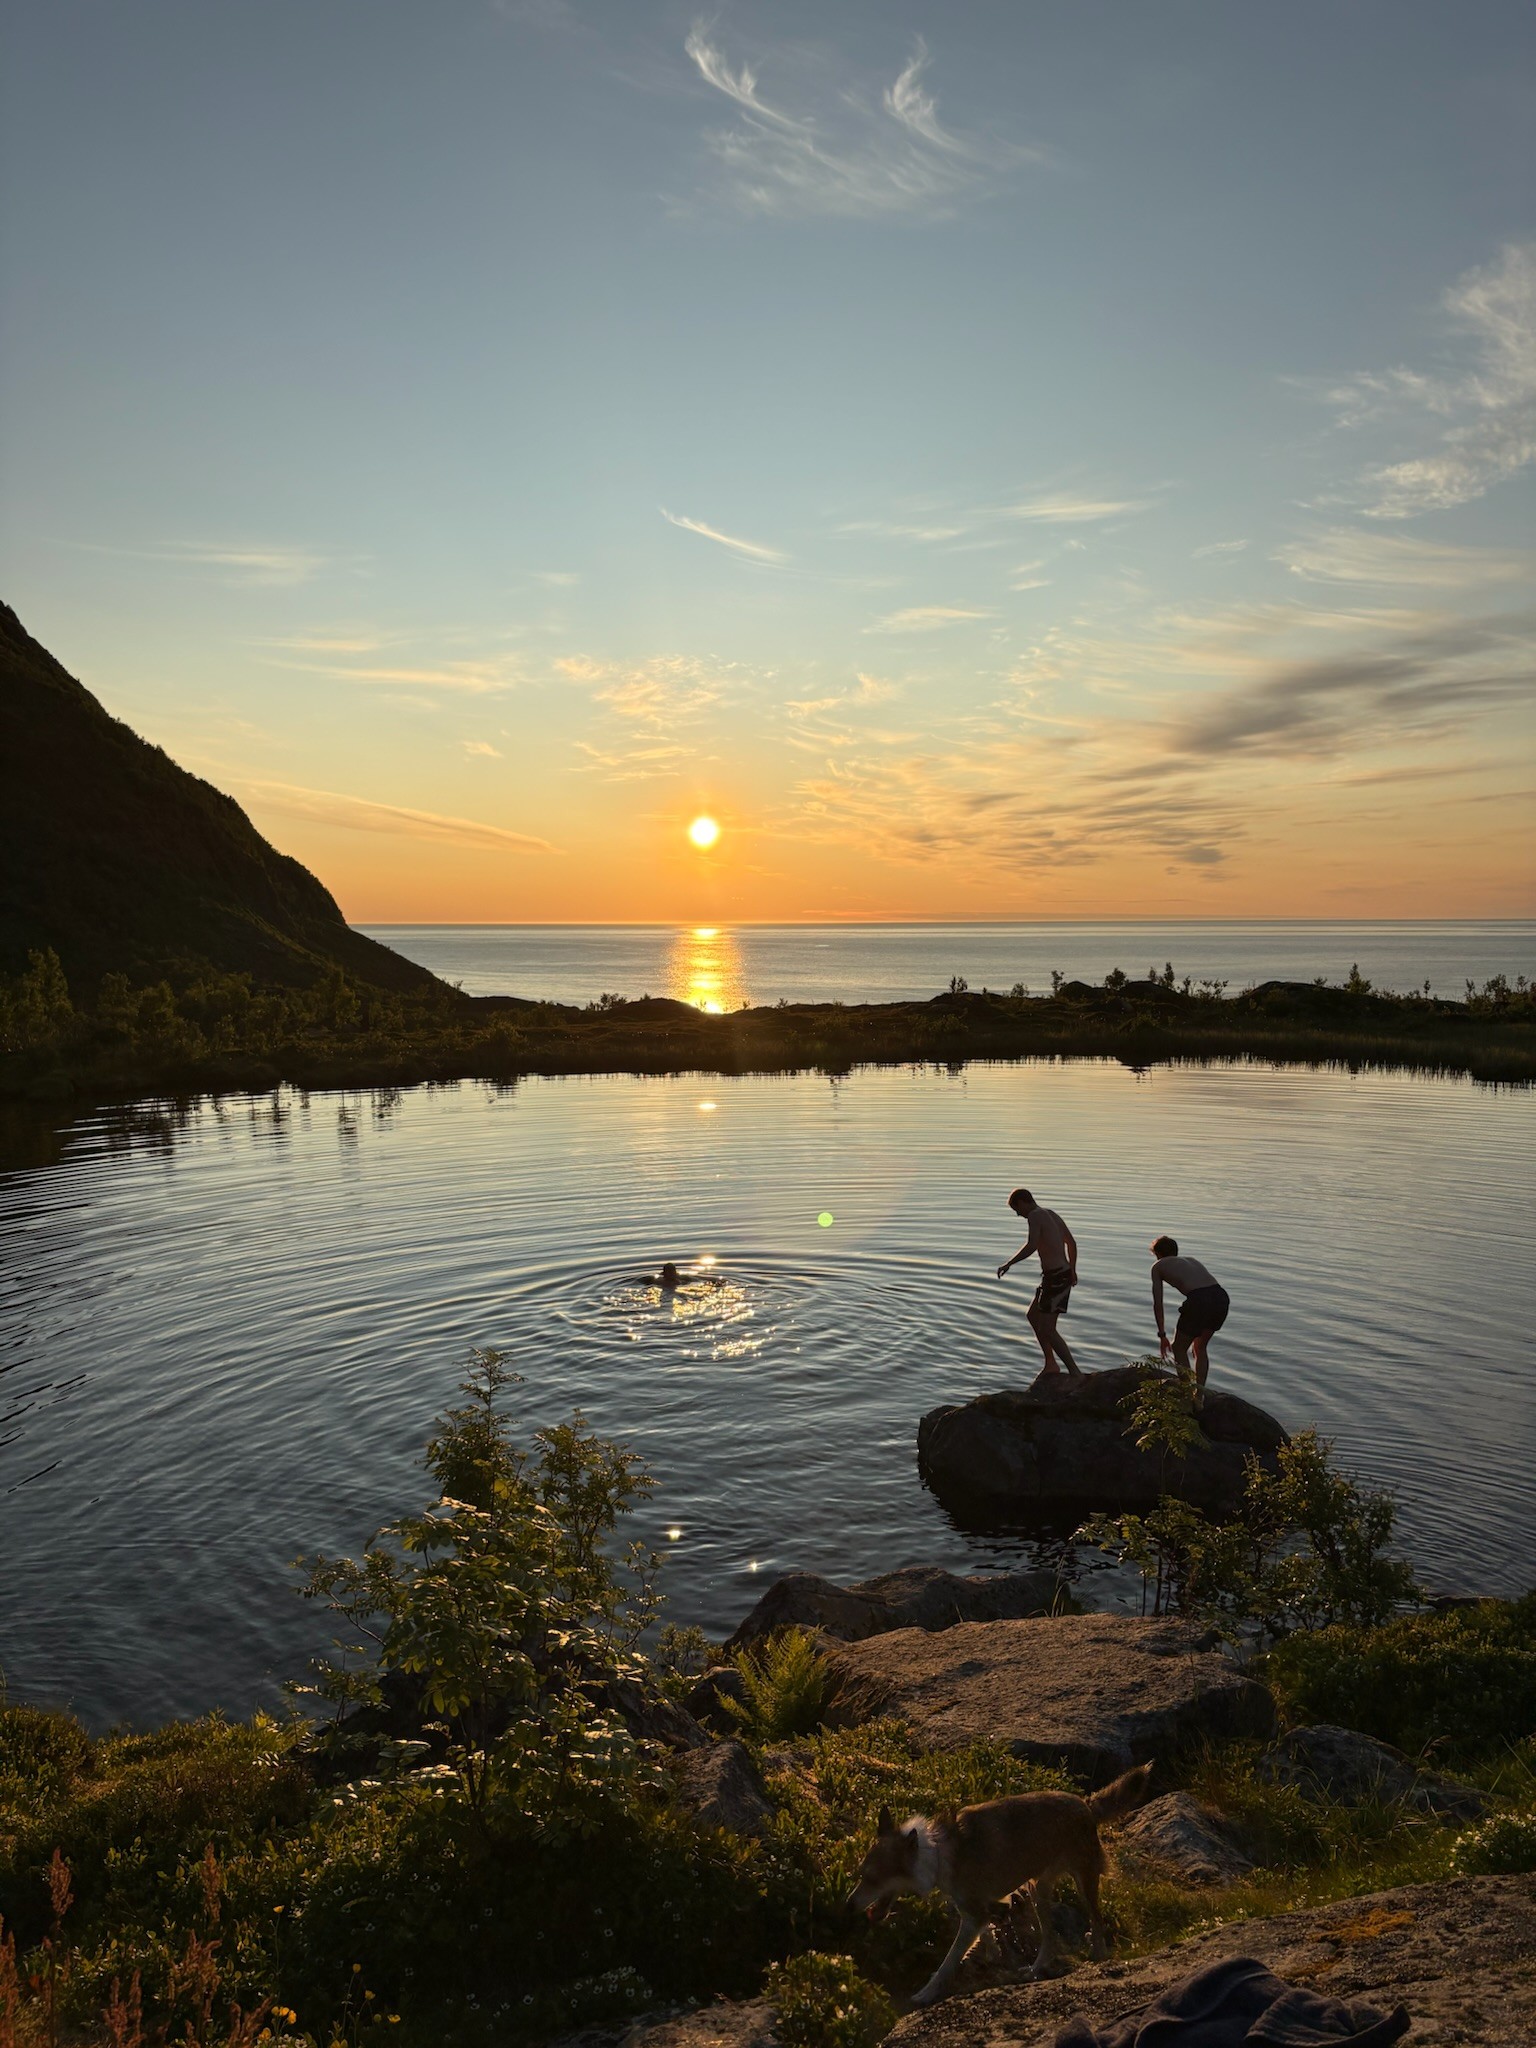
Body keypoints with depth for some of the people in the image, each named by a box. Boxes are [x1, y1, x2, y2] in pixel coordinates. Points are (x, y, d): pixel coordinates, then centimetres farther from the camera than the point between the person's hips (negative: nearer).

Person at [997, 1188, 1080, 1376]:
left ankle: (1074, 1372, -8)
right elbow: (1071, 1243, 26)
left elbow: (1031, 1246, -27)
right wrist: (1072, 1270, 38)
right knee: (1032, 1314, 24)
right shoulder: (1051, 1214, 16)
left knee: (1047, 1330, -7)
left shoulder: (1035, 1216, -12)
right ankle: (1051, 1364, 29)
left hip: (1055, 1277, -10)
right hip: (1064, 1274, 10)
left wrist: (1008, 1263, -18)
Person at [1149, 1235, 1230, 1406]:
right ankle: (1199, 1397, 28)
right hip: (1221, 1296, 6)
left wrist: (1162, 1335, 22)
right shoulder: (1192, 1261, 36)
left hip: (1199, 1300, -6)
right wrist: (1197, 1338, 47)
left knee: (1179, 1348, 17)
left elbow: (1158, 1303, 15)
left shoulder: (1158, 1266, 21)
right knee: (1201, 1347, 27)